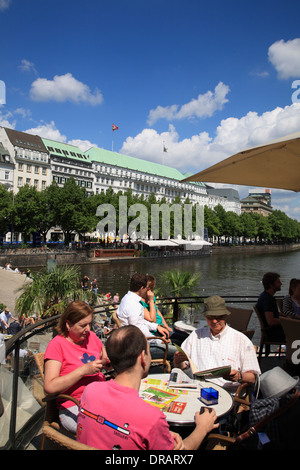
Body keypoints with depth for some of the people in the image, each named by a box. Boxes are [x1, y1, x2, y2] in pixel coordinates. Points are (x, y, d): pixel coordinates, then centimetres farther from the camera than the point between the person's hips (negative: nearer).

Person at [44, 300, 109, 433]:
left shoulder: (91, 336, 10)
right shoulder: (57, 344, -8)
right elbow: (50, 387, -17)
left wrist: (107, 362, -1)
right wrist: (84, 370, -21)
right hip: (73, 407, -6)